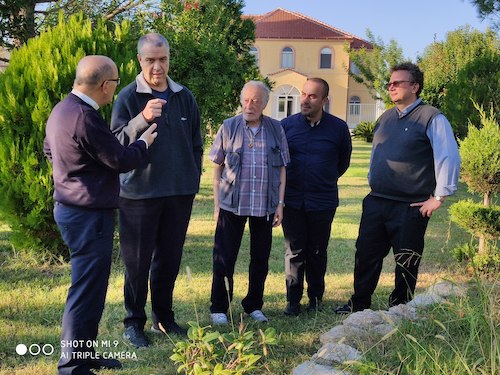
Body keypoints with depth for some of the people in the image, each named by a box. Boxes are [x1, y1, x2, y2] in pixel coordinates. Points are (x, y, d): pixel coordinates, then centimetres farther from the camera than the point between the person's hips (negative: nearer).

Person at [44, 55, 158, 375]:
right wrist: (143, 143, 1)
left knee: (89, 285, 18)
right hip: (89, 213, -11)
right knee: (87, 289, -3)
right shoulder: (85, 117, -23)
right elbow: (121, 160, -16)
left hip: (71, 207, 11)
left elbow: (49, 148, 25)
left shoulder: (62, 109, 10)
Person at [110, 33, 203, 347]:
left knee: (169, 259, 13)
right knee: (138, 261, 4)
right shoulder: (128, 97, -6)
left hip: (180, 193, 4)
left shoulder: (185, 97, 6)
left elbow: (196, 144, 13)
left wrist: (193, 179, 9)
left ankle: (163, 317, 28)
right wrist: (142, 119, -30)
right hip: (140, 192, -4)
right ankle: (134, 322, 19)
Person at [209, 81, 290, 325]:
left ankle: (253, 306, 26)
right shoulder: (229, 127, 0)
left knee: (260, 258, 10)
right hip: (232, 204, -2)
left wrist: (280, 203, 2)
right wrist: (217, 204, -1)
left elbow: (281, 169, 8)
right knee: (224, 258, 1)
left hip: (265, 206, 2)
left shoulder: (275, 129, 4)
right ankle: (219, 308, 15)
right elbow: (217, 168, 3)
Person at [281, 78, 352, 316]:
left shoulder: (338, 128, -1)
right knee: (294, 251, 4)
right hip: (292, 200, 0)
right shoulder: (287, 125, -1)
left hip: (323, 202, 0)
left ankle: (316, 297, 26)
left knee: (317, 252, 10)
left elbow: (344, 161, 14)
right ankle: (293, 300, 14)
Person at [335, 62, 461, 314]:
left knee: (406, 263, 7)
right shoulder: (386, 118, 13)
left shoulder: (432, 118, -9)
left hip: (410, 207, -6)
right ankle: (359, 304, 24)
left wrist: (439, 197, -14)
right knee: (366, 255, 10)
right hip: (376, 203, 6)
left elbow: (450, 159, -15)